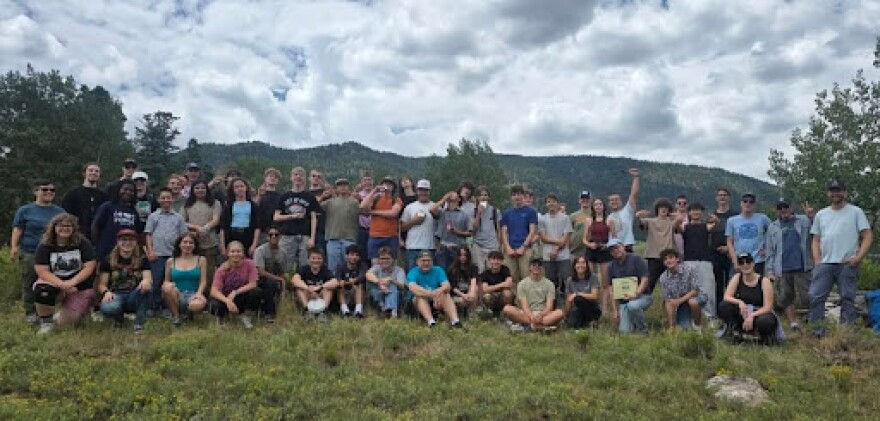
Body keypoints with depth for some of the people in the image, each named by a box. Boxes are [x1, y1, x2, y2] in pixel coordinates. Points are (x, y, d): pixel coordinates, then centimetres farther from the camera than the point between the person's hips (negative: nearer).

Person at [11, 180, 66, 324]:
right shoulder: (25, 210, 5)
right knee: (30, 285, 2)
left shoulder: (59, 212, 13)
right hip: (29, 254, -2)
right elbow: (17, 230, 1)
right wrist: (14, 247, -9)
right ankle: (30, 313, 11)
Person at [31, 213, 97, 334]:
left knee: (66, 322, -12)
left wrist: (71, 282, -25)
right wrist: (62, 285, -27)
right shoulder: (44, 246, -7)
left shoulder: (83, 243, -7)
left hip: (79, 286, -1)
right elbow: (42, 271, -13)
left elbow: (89, 267, -11)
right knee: (42, 289, -35)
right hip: (54, 282, 1)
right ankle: (46, 323, -12)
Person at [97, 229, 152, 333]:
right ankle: (119, 319, 4)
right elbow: (102, 284, 2)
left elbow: (149, 279, -8)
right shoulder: (108, 261, 4)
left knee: (146, 288, -35)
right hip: (116, 294, 0)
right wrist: (106, 292, -22)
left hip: (135, 297, 0)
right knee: (107, 308, -36)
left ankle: (139, 324, -19)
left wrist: (146, 281, -34)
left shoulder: (142, 260, 5)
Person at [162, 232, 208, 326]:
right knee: (168, 287, -34)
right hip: (176, 296, 1)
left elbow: (203, 281, 4)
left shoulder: (201, 260, 10)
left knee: (198, 304, -38)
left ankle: (190, 312, 4)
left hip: (193, 295, -1)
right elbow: (166, 281, 16)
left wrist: (198, 293, -16)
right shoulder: (170, 261, 13)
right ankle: (175, 315, -9)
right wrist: (168, 285, -9)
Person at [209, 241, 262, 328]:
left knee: (257, 292, -29)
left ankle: (246, 316, -1)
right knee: (214, 305, -33)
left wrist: (235, 292, -26)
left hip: (243, 297, 1)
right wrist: (227, 301, -40)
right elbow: (214, 291, -22)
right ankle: (223, 316, 7)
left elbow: (253, 284, -16)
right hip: (226, 298, -1)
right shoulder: (222, 269, -13)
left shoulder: (249, 264, -12)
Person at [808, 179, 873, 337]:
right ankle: (816, 332, 4)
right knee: (815, 297, -4)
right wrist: (817, 261, 4)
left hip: (847, 264, -3)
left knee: (847, 299, 2)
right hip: (824, 264, 3)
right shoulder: (821, 214, 16)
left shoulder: (855, 211, 4)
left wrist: (858, 258, -12)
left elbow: (868, 236, -2)